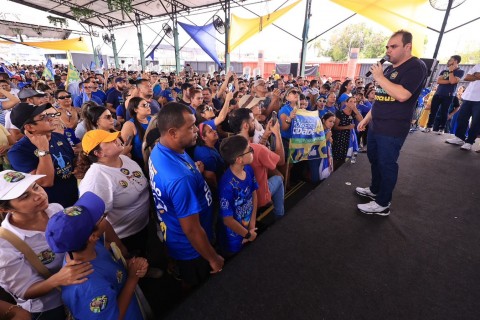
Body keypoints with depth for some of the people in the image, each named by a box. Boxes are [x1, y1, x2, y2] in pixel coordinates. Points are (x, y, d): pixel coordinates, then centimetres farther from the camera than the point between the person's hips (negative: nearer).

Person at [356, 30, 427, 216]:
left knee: (386, 164, -1)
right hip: (376, 125, 9)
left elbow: (401, 95, -26)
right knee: (374, 159, 18)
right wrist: (367, 118, 17)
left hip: (392, 129, -9)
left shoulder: (416, 67, -11)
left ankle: (383, 204, 12)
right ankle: (374, 190, 36)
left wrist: (380, 77, -17)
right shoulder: (390, 68, 16)